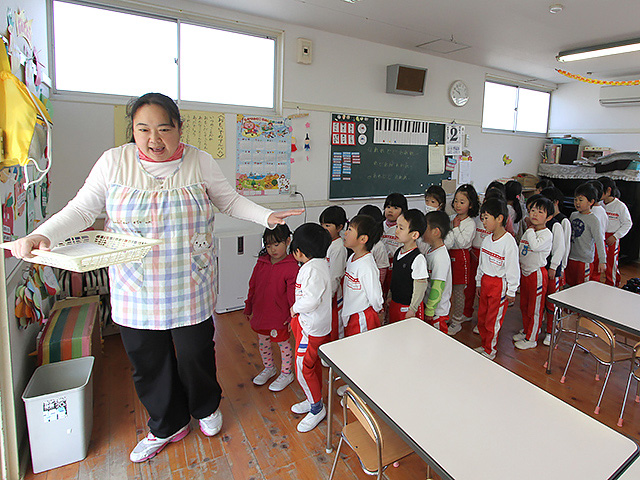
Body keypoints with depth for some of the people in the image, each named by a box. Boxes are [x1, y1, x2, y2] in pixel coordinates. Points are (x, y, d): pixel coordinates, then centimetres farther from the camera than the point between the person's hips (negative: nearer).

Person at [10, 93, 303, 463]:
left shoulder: (200, 162, -4)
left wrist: (267, 216, -9)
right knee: (148, 363, 15)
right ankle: (168, 426, 43)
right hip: (135, 291, 2)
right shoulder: (114, 162, -4)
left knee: (196, 355, 13)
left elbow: (231, 201, 5)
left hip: (191, 289, -1)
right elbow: (81, 210, 0)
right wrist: (43, 235, -17)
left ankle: (207, 406, 47)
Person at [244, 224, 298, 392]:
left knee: (283, 344, 13)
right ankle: (269, 368, 46)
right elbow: (252, 287, 7)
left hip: (279, 317, -6)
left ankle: (286, 374, 34)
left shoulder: (291, 268, -19)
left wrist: (293, 317, -15)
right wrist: (249, 309, 12)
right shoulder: (261, 263, -2)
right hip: (260, 314, 6)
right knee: (263, 342, 22)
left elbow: (293, 295, -16)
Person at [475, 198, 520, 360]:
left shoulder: (509, 242, -18)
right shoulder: (487, 239, 5)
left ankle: (490, 351, 21)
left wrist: (511, 291, -11)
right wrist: (479, 282, 19)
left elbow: (513, 268, -15)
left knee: (492, 321, 3)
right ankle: (484, 345, 33)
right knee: (481, 317, 15)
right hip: (485, 281, 7)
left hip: (500, 284, -7)